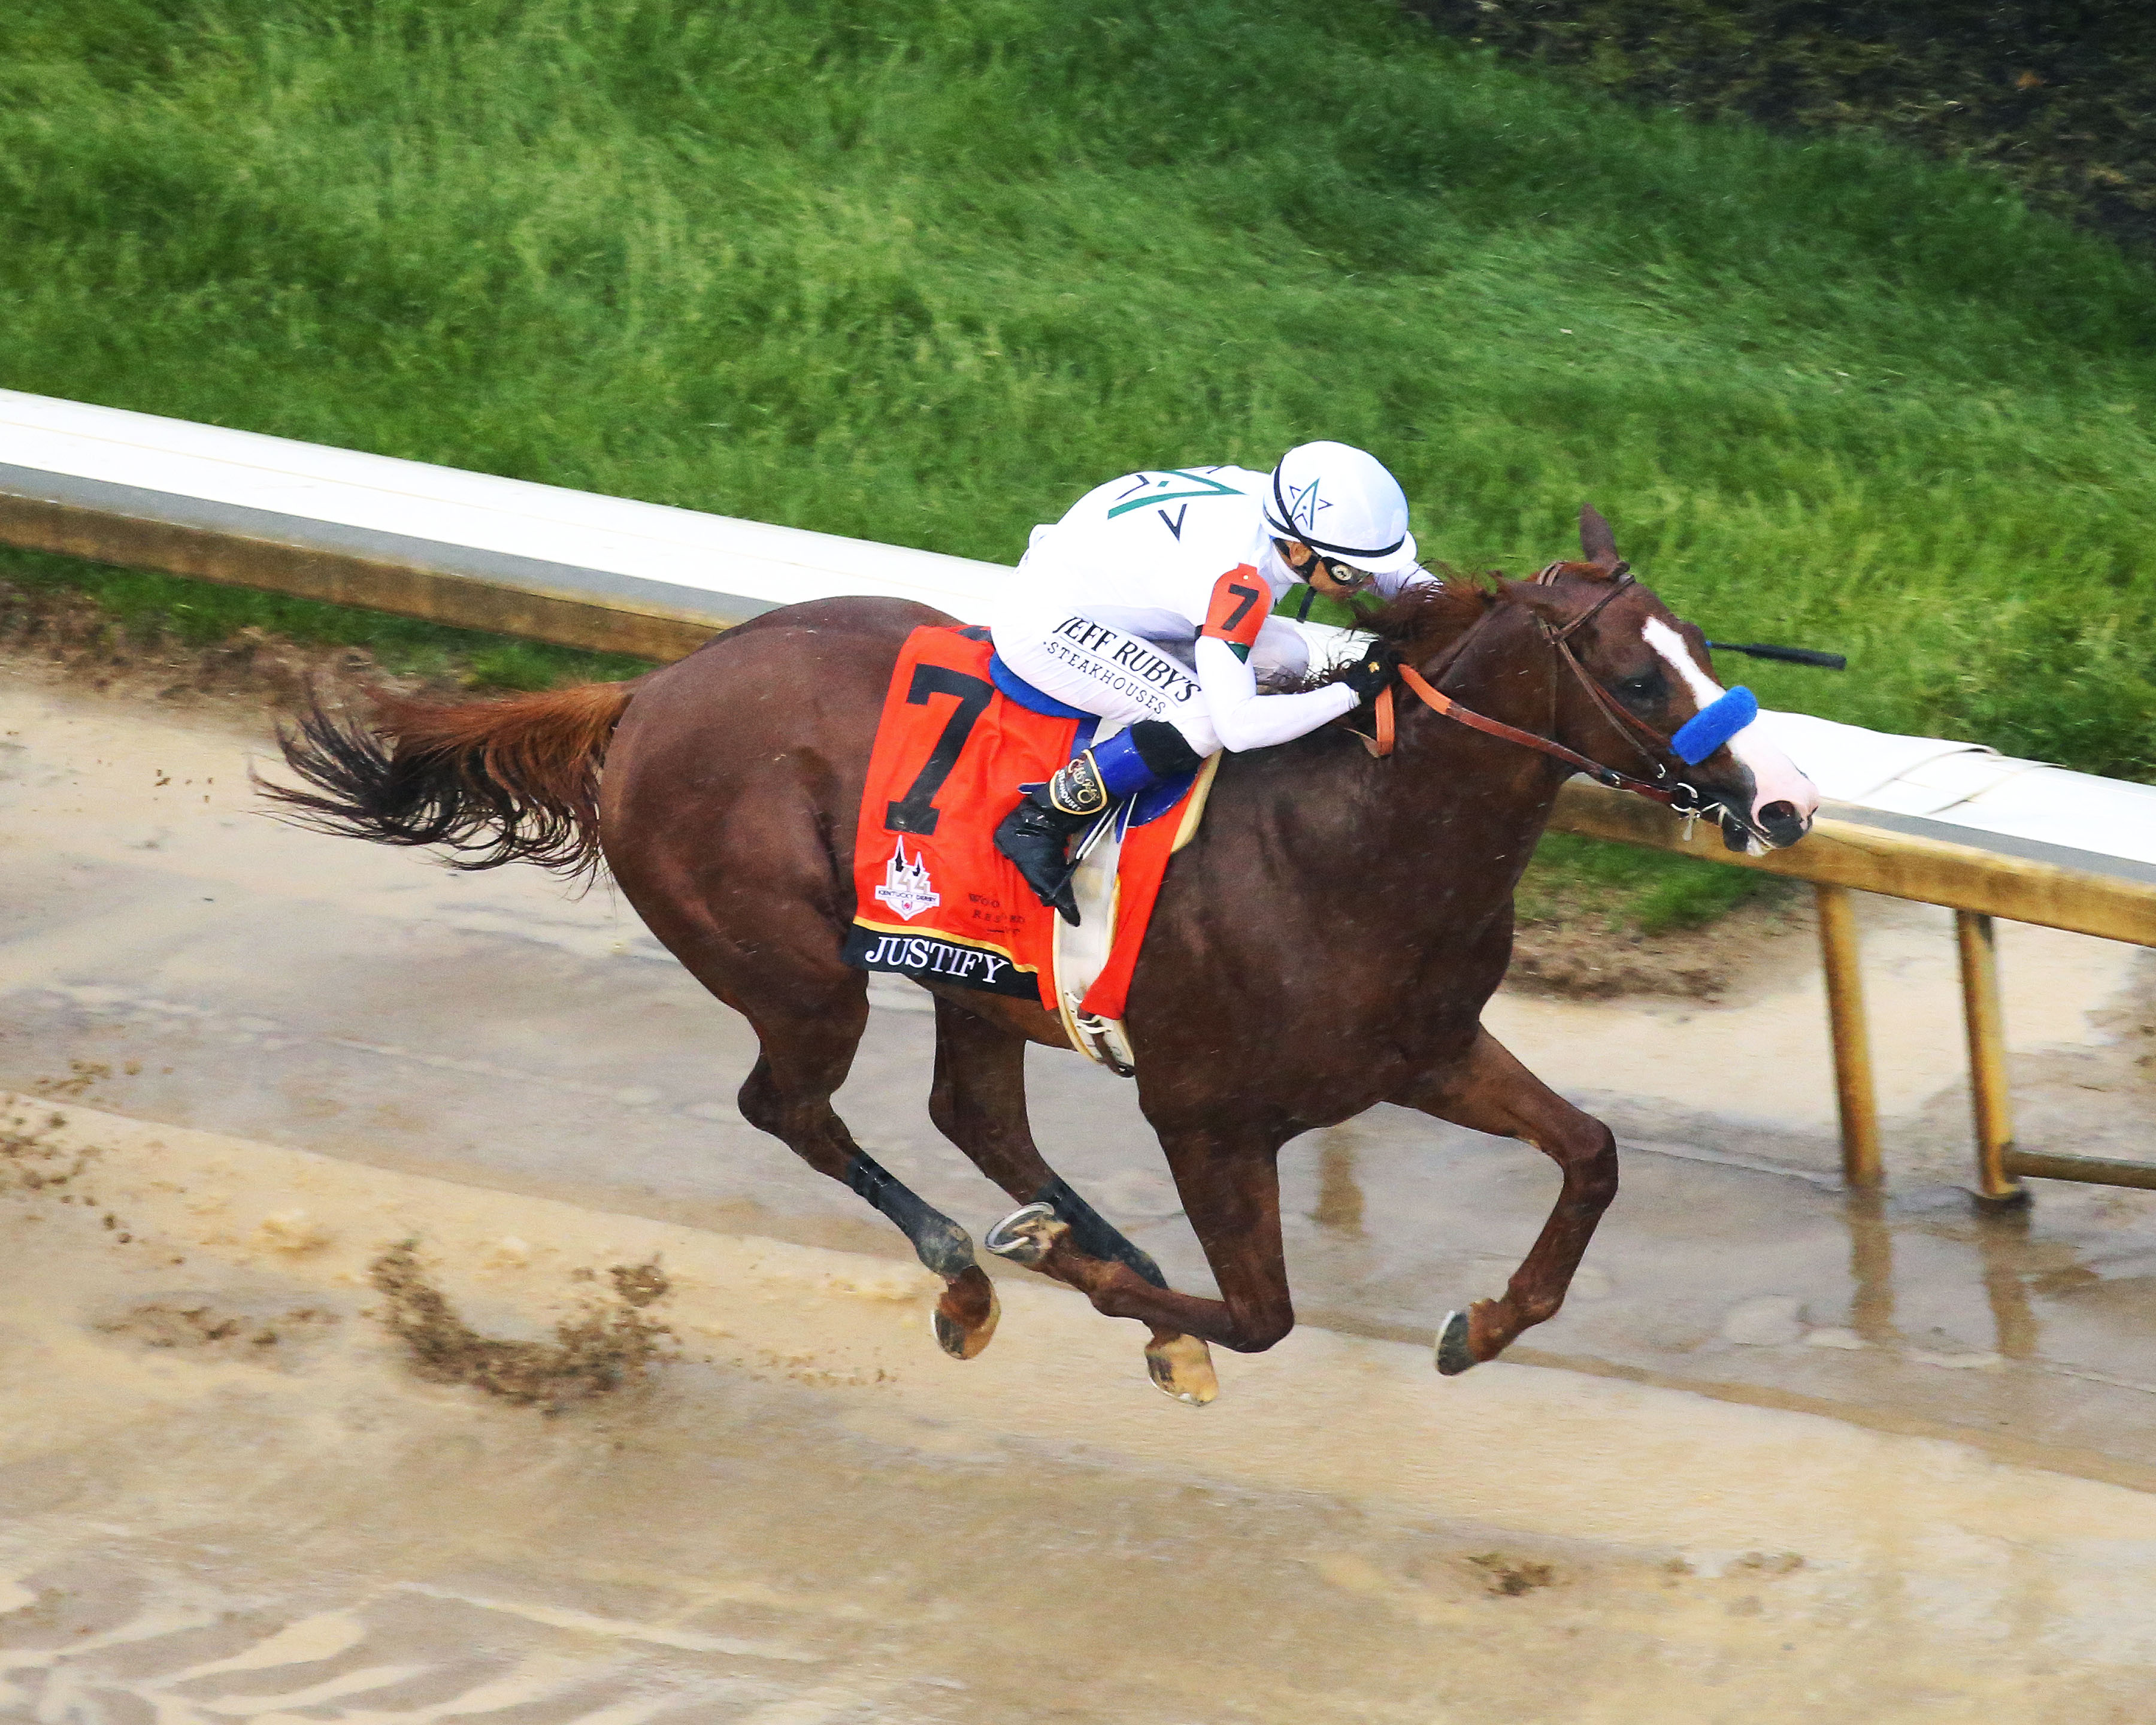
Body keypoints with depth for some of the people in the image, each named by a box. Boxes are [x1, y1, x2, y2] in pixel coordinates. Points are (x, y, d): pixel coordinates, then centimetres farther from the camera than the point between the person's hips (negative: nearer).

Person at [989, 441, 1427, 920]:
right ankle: (1037, 822, -14)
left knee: (1282, 656, 2)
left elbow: (1391, 568, 12)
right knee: (1204, 720, -25)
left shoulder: (1295, 508, -9)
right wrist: (1352, 691, -31)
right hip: (1038, 624, -10)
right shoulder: (1239, 576, -34)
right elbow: (1240, 725, -38)